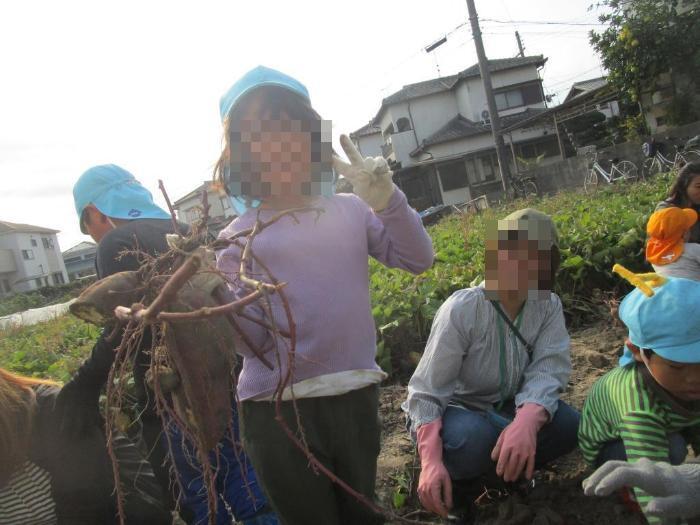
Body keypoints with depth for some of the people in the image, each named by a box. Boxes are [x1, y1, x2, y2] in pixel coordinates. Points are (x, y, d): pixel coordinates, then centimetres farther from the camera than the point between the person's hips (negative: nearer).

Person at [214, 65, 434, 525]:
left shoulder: (350, 210, 5)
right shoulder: (239, 236, -1)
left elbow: (418, 259, -4)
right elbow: (250, 339, -6)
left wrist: (387, 201, -16)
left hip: (356, 394, 2)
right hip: (277, 407, -2)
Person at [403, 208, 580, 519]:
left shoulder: (548, 306, -12)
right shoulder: (461, 309, -25)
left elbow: (547, 371, -24)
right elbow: (426, 390, -24)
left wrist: (527, 420, -47)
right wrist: (431, 461, -38)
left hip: (504, 409, 4)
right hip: (451, 411, -4)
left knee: (568, 424, -22)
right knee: (474, 437, -37)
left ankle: (498, 472, 0)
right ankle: (453, 481, -3)